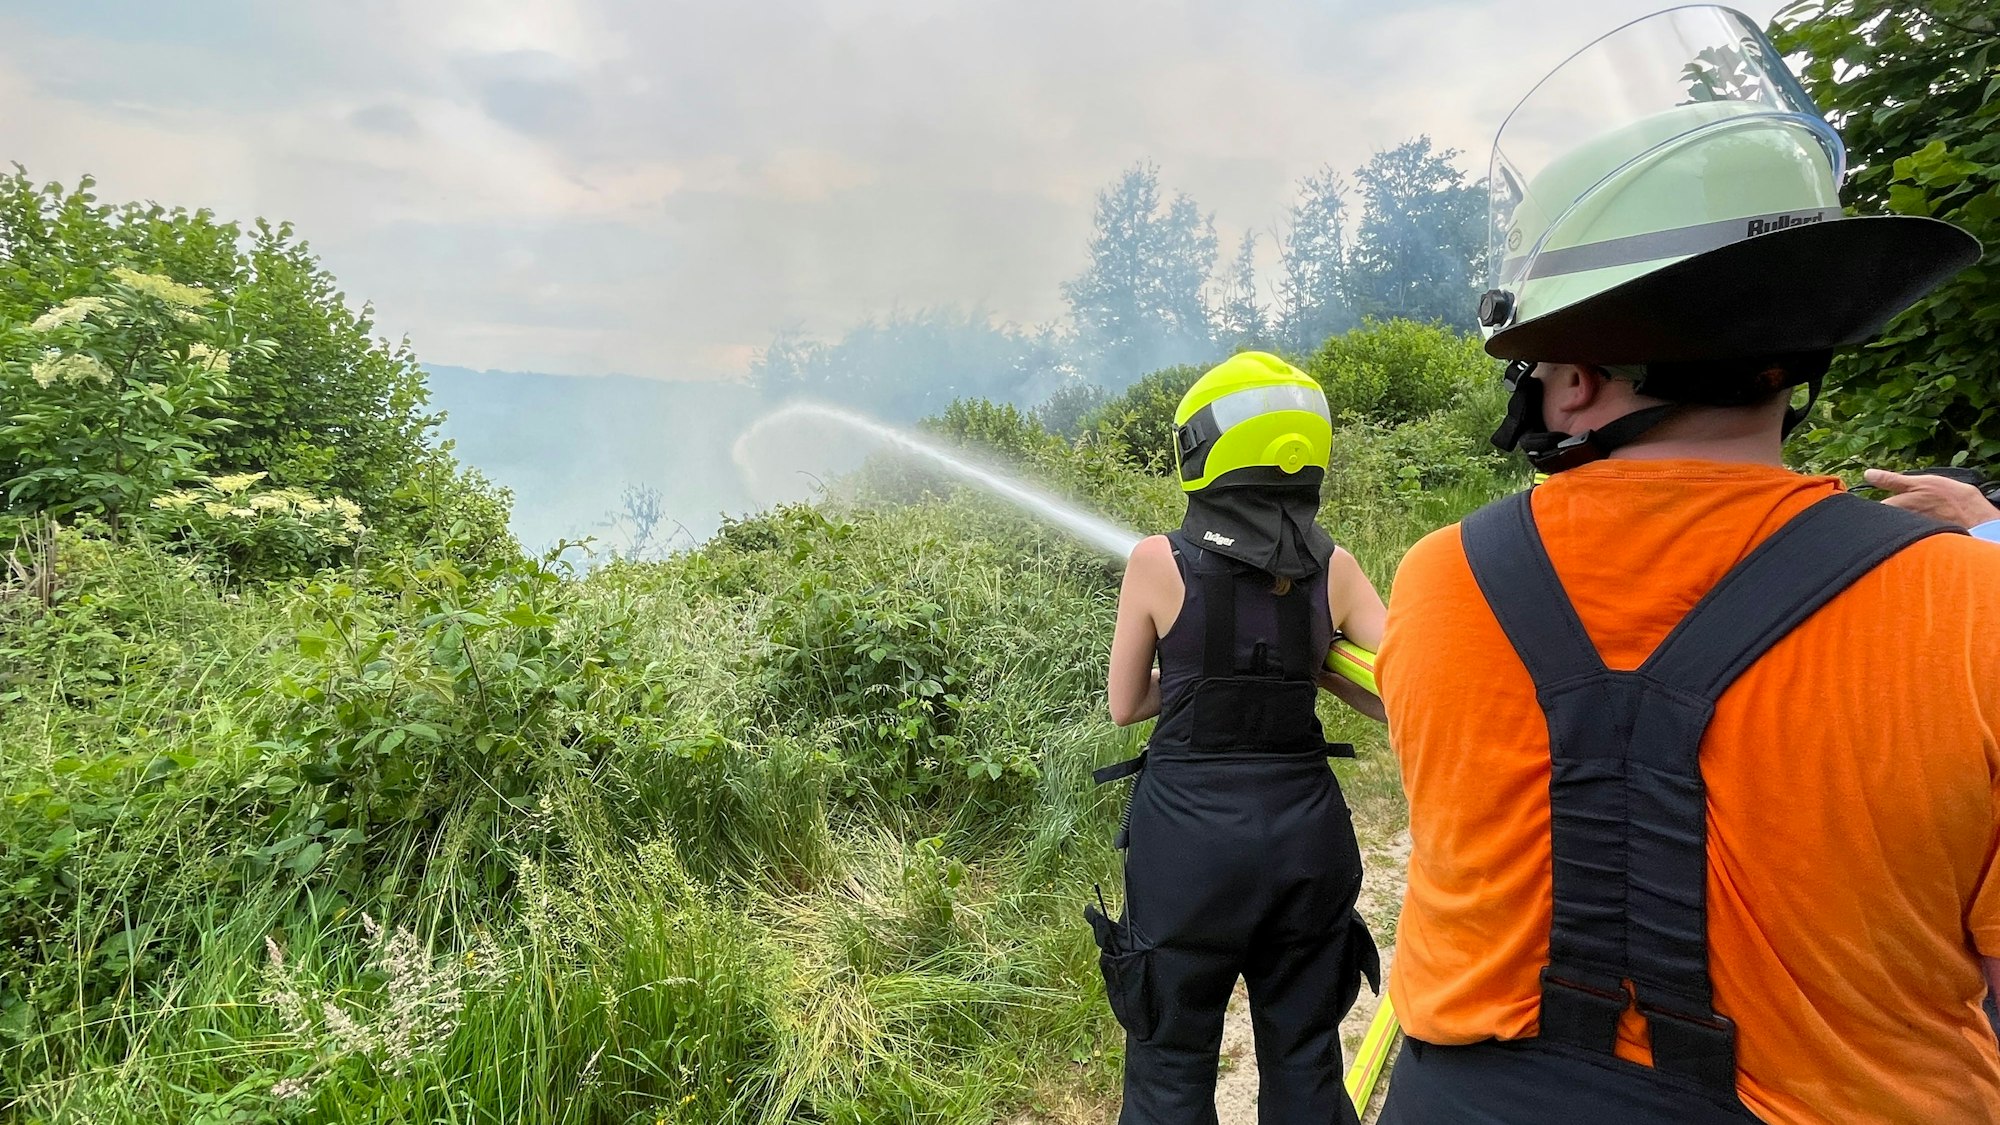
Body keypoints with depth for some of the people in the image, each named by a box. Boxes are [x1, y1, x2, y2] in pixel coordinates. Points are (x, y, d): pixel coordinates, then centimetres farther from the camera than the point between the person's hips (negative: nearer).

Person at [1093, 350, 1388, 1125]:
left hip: (1190, 830, -3)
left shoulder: (1159, 561, -9)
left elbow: (1125, 706, 1)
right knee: (1304, 1062, 21)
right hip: (1306, 827, 3)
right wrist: (1313, 666, 9)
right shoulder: (1332, 567, -2)